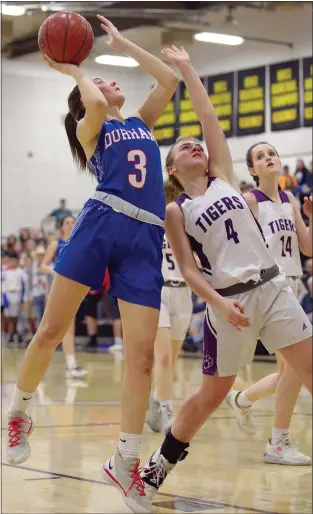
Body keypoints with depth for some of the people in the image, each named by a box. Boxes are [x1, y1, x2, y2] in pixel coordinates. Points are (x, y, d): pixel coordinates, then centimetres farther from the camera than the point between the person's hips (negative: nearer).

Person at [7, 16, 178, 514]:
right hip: (99, 225, -3)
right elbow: (96, 106, -11)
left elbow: (170, 80, 19)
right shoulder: (90, 128, 13)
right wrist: (76, 71, 8)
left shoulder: (141, 122, 28)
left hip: (145, 240, 4)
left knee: (141, 354, -7)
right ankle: (18, 413, 20)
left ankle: (126, 462, -1)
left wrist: (122, 43, 24)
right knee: (50, 332, -4)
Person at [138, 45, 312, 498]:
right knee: (212, 394, 6)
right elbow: (188, 270, -3)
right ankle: (161, 464, 24)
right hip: (230, 299, -3)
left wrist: (187, 68, 12)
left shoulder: (223, 177, 11)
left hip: (273, 286, 3)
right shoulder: (175, 210, 4)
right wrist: (221, 304, -17)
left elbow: (208, 117, 8)